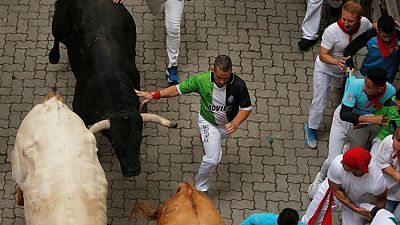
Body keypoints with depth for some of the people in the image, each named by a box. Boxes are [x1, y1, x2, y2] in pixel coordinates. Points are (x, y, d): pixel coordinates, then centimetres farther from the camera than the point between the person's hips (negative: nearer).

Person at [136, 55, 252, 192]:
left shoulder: (238, 84, -32)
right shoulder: (202, 80, -32)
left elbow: (246, 108, -19)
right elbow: (178, 89, -21)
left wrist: (235, 124, -35)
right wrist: (153, 95, -29)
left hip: (228, 122, 2)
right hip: (209, 122, -2)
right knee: (213, 159, -12)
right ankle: (200, 188, 12)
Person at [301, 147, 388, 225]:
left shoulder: (377, 181, -42)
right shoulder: (337, 164, -41)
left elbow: (381, 200, -17)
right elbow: (335, 190, -22)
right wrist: (355, 209, -27)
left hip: (356, 202, 0)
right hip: (332, 191, 0)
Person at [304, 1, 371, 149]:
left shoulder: (364, 23, -28)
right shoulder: (332, 31, -41)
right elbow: (323, 55, -34)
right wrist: (337, 61, -54)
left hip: (343, 67, 5)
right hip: (325, 68, -5)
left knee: (342, 86, 36)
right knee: (319, 102, 1)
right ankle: (311, 129, 24)